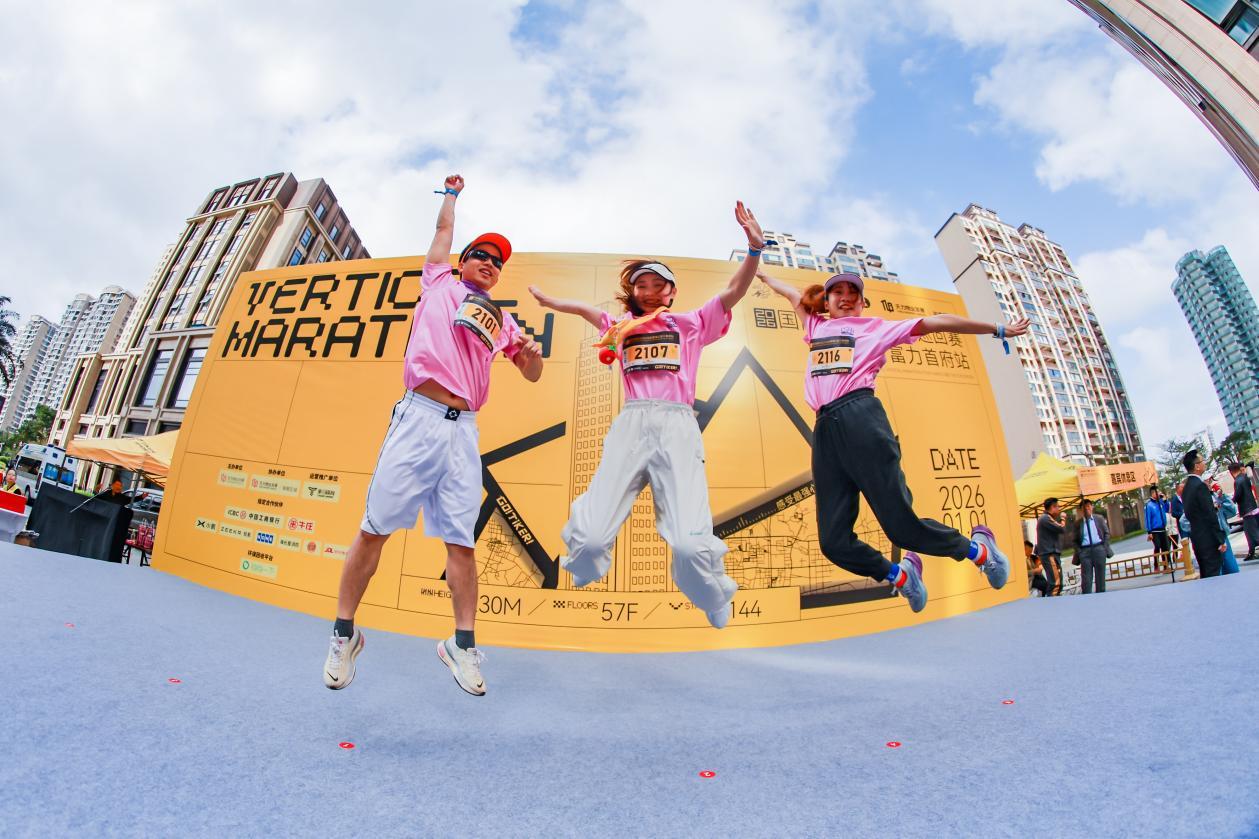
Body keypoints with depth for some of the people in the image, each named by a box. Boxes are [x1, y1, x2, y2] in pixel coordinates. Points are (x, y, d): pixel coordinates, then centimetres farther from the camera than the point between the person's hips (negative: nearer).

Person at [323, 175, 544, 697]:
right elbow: (444, 229, 29)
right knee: (375, 528, -2)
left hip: (462, 429, 3)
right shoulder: (440, 283, 18)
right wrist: (452, 193, 48)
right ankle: (343, 634, 15)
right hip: (418, 418, -2)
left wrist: (532, 352, 4)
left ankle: (462, 644, 11)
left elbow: (531, 375, 25)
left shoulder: (502, 320, 24)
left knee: (461, 540, 0)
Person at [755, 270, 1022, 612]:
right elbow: (794, 294, 46)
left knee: (901, 523, -10)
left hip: (860, 417, -4)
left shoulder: (877, 327, 20)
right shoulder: (816, 326, 30)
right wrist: (761, 274, 59)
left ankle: (977, 548, 21)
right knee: (834, 542, -3)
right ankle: (898, 575, 26)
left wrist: (997, 329, 19)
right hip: (824, 430, 4)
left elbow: (935, 322, 20)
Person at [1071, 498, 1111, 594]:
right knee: (1086, 578, -4)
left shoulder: (1099, 518, 9)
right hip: (1085, 551, -1)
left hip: (1099, 549, 1)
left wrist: (1105, 547, -1)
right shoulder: (1078, 523, 6)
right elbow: (1074, 540, 8)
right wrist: (1078, 551, -4)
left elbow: (1107, 533, 9)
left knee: (1100, 576, 6)